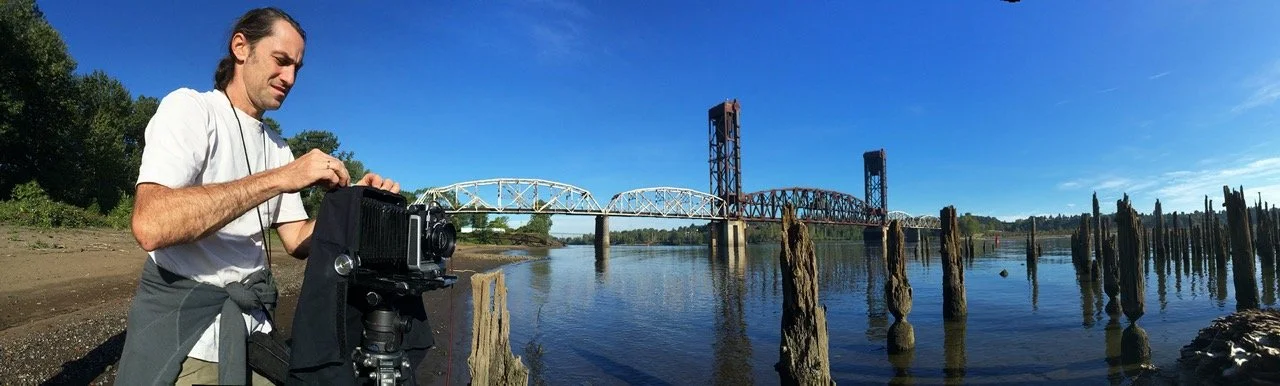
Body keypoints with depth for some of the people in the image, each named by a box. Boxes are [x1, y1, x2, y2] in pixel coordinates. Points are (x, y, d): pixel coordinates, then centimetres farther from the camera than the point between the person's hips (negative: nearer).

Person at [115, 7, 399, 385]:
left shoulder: (277, 145, 11)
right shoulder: (188, 107, -9)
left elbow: (297, 241, 7)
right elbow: (150, 225, -26)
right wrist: (278, 178, -27)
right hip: (182, 334, -6)